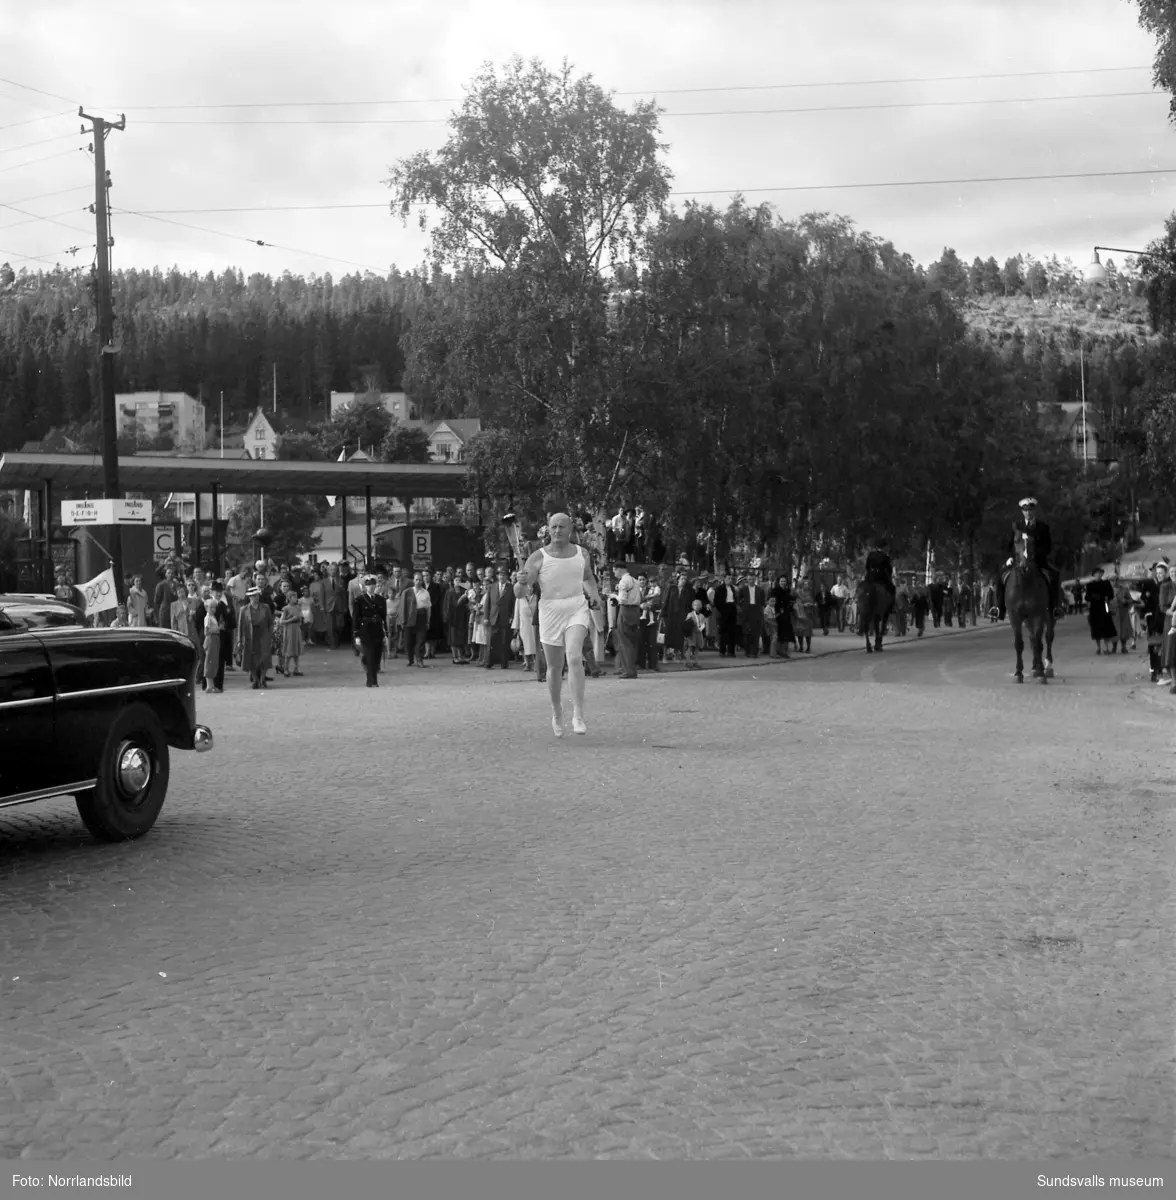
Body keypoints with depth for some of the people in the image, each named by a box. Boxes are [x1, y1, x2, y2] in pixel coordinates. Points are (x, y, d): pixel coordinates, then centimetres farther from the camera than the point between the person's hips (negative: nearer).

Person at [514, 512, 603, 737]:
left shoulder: (581, 554, 7)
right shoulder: (538, 557, -3)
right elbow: (520, 592, -6)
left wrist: (594, 592, 7)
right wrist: (522, 582, -29)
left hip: (577, 609, 0)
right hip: (550, 611, 0)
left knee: (574, 657, -22)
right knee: (555, 668, 9)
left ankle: (578, 715, -23)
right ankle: (557, 713, 33)